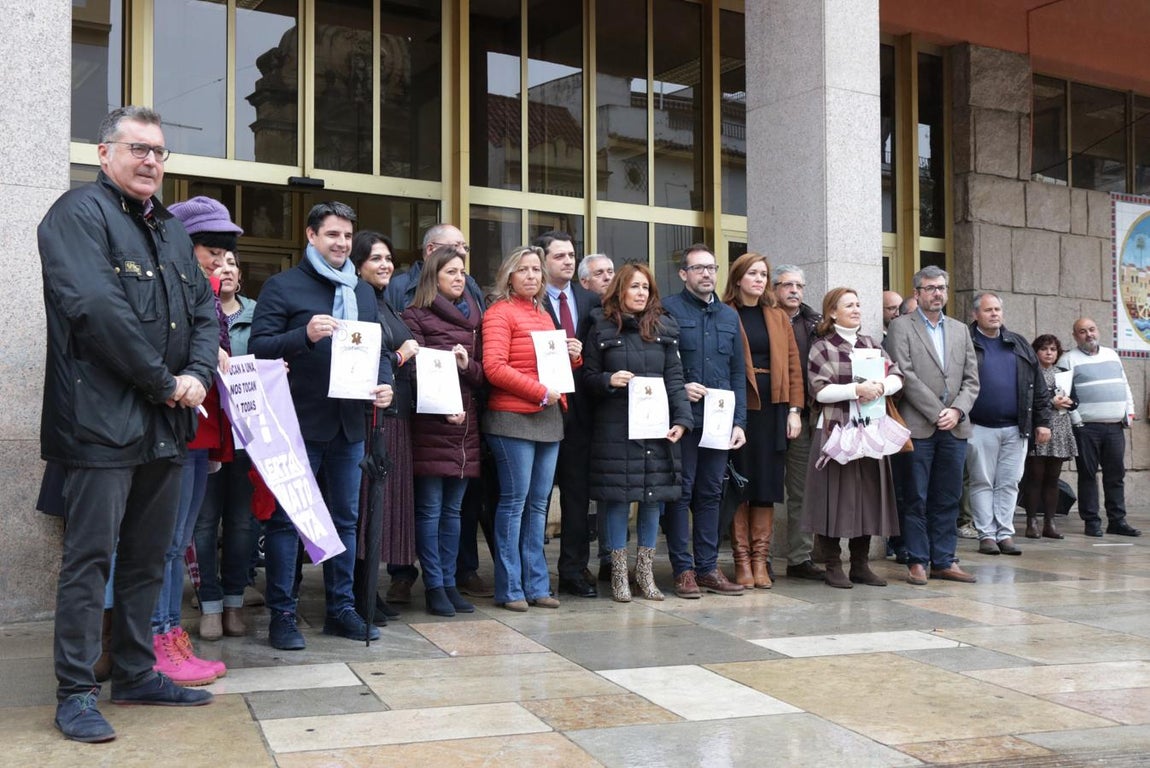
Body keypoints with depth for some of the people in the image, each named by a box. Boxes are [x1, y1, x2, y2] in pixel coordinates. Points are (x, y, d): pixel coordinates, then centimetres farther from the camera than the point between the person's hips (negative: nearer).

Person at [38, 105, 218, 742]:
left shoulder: (171, 229, 19)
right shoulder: (79, 213, -7)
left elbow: (205, 310, 15)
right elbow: (97, 308, -20)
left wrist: (198, 373, -4)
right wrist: (164, 381, -16)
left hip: (165, 425, 8)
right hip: (102, 420, -8)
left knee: (148, 558, 14)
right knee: (90, 558, -2)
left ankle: (136, 674, 26)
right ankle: (75, 693, 7)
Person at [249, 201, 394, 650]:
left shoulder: (363, 292, 16)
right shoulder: (283, 286, -1)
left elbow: (379, 348, 18)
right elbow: (259, 347, -9)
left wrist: (384, 383, -2)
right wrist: (305, 334, -24)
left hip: (349, 423, 6)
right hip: (300, 423, -6)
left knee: (345, 518, 12)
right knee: (287, 519, 1)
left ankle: (341, 609, 22)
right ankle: (282, 616, 9)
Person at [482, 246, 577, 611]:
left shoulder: (544, 315, 19)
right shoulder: (500, 313, -5)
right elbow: (494, 368, -15)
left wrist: (573, 357, 7)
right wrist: (541, 391, -15)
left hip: (548, 419, 8)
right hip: (513, 419, -7)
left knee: (538, 504, 10)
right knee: (514, 502, -3)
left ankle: (536, 585, 17)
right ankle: (509, 588, 5)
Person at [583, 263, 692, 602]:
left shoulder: (664, 329, 10)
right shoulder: (601, 330, 3)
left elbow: (674, 378, 6)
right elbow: (587, 377, 5)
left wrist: (682, 418, -4)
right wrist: (609, 380, -15)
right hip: (615, 428, -3)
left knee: (654, 495, 6)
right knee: (617, 496, 0)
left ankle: (645, 571, 18)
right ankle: (619, 573, 12)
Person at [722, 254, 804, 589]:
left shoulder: (778, 318, 14)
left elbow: (793, 364, 11)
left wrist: (794, 410, 3)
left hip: (772, 409, 4)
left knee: (767, 484, 5)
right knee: (738, 483, 1)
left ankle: (760, 560, 12)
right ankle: (742, 560, 8)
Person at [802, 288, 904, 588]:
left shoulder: (871, 344, 15)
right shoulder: (822, 348, 0)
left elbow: (897, 377, 8)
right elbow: (820, 390, -10)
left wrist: (880, 386, -13)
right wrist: (857, 389, -19)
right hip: (835, 431, -5)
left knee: (867, 496, 6)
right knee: (836, 497, -3)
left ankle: (861, 565, 16)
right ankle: (833, 566, 6)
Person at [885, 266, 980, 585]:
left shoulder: (960, 330, 17)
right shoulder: (901, 326, 1)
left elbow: (971, 379, 12)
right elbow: (906, 375, -8)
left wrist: (957, 411, -5)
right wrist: (937, 413, -11)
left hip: (955, 427, 5)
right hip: (918, 426, -4)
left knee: (948, 499, 7)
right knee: (916, 499, 0)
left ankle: (944, 561, 14)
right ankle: (917, 561, 7)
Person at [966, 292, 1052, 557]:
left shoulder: (1019, 345, 13)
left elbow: (1038, 387, 14)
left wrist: (1042, 421, 8)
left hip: (1015, 428, 4)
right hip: (979, 428, -3)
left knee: (1009, 483, 6)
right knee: (982, 483, 2)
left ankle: (1005, 533, 13)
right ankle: (986, 534, 9)